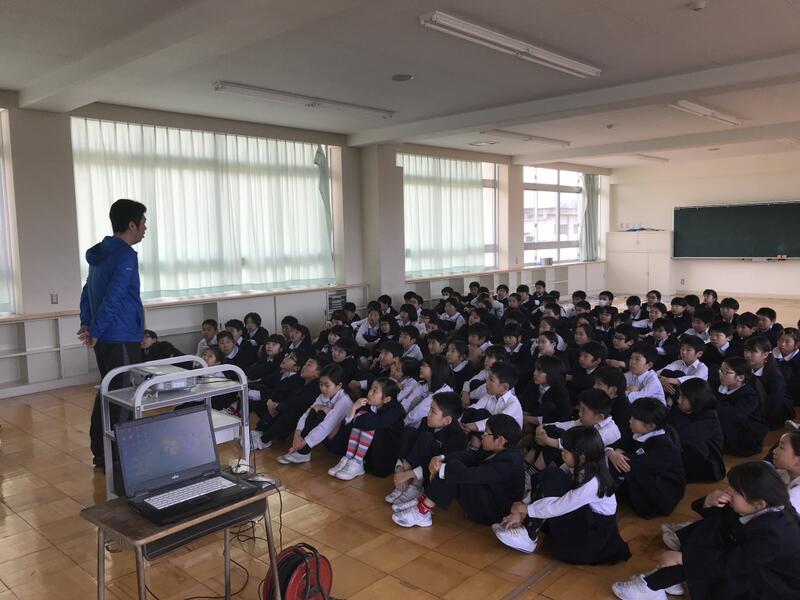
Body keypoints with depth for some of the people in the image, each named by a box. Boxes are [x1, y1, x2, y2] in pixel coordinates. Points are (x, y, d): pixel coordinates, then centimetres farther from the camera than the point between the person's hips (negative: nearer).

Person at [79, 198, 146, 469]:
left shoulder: (100, 253, 14)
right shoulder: (125, 256, -16)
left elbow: (88, 291, 18)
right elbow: (113, 298, -22)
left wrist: (87, 322, 13)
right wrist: (95, 331, -13)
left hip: (104, 339, 10)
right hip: (122, 340, -9)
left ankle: (100, 452, 26)